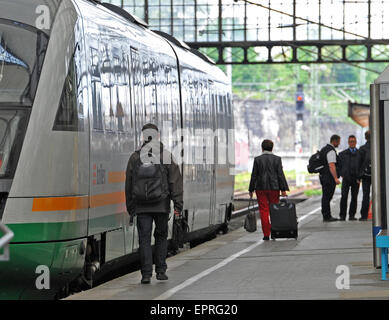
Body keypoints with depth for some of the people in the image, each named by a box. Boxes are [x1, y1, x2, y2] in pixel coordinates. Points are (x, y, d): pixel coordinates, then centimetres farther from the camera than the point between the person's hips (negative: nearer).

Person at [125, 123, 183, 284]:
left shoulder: (135, 158, 2)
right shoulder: (166, 156, -1)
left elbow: (128, 185, 6)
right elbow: (175, 182, -4)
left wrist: (130, 208, 13)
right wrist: (178, 204, -2)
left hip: (141, 206, 0)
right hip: (162, 205, 0)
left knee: (144, 239, 1)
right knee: (161, 236, 14)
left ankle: (146, 274, -6)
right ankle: (161, 271, 14)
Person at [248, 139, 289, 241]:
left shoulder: (257, 159, -2)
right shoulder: (277, 159, -1)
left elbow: (254, 176, -1)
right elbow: (280, 175, -3)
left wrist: (251, 190, 5)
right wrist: (283, 189, -1)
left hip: (261, 188, -1)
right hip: (274, 188, 1)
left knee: (264, 210, 1)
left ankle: (266, 234, -4)